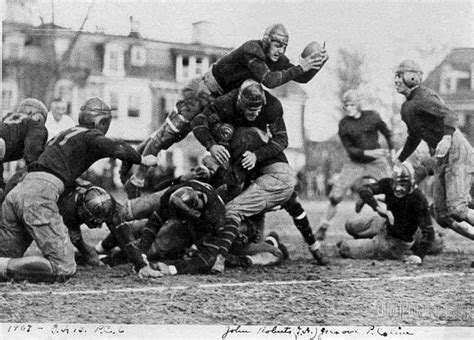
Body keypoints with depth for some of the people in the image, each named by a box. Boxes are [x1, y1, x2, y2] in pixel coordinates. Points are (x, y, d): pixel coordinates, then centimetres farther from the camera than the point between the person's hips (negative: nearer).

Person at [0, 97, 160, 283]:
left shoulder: (63, 134, 30)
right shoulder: (91, 136, 6)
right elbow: (118, 149, -11)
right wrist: (142, 159, 7)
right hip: (40, 194, -8)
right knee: (63, 268, -10)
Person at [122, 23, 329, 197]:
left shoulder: (277, 60, -4)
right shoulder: (252, 50, -30)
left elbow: (302, 78, -2)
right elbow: (269, 81, -41)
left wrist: (316, 66, -20)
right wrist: (299, 68, -40)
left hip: (224, 99, 8)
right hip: (203, 92, -8)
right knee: (168, 134, -3)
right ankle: (136, 181, 5)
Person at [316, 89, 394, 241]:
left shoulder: (372, 117, -4)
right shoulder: (343, 124, -5)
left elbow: (387, 134, 11)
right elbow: (349, 149, -6)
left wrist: (392, 151, 6)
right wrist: (368, 153, -18)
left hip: (377, 162, 0)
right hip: (355, 163, 0)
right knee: (335, 196, -10)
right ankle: (323, 227, 4)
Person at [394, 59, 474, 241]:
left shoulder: (424, 97, -12)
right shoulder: (406, 108, 16)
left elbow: (449, 115, -29)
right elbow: (414, 138, 31)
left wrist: (446, 138, -46)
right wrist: (398, 161, 27)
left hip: (458, 152, -9)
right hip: (442, 159, 9)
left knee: (456, 210, -20)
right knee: (442, 216, 2)